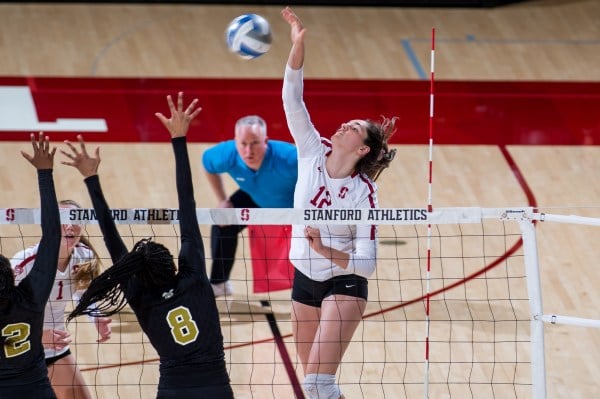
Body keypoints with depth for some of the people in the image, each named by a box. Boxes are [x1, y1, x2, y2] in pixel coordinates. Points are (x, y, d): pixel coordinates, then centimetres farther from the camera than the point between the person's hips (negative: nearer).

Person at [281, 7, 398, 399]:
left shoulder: (364, 193, -19)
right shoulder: (313, 153, -7)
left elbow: (367, 262, -19)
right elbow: (292, 99, -15)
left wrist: (326, 252, -34)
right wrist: (298, 45, -26)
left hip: (344, 285, -6)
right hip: (305, 281, 6)